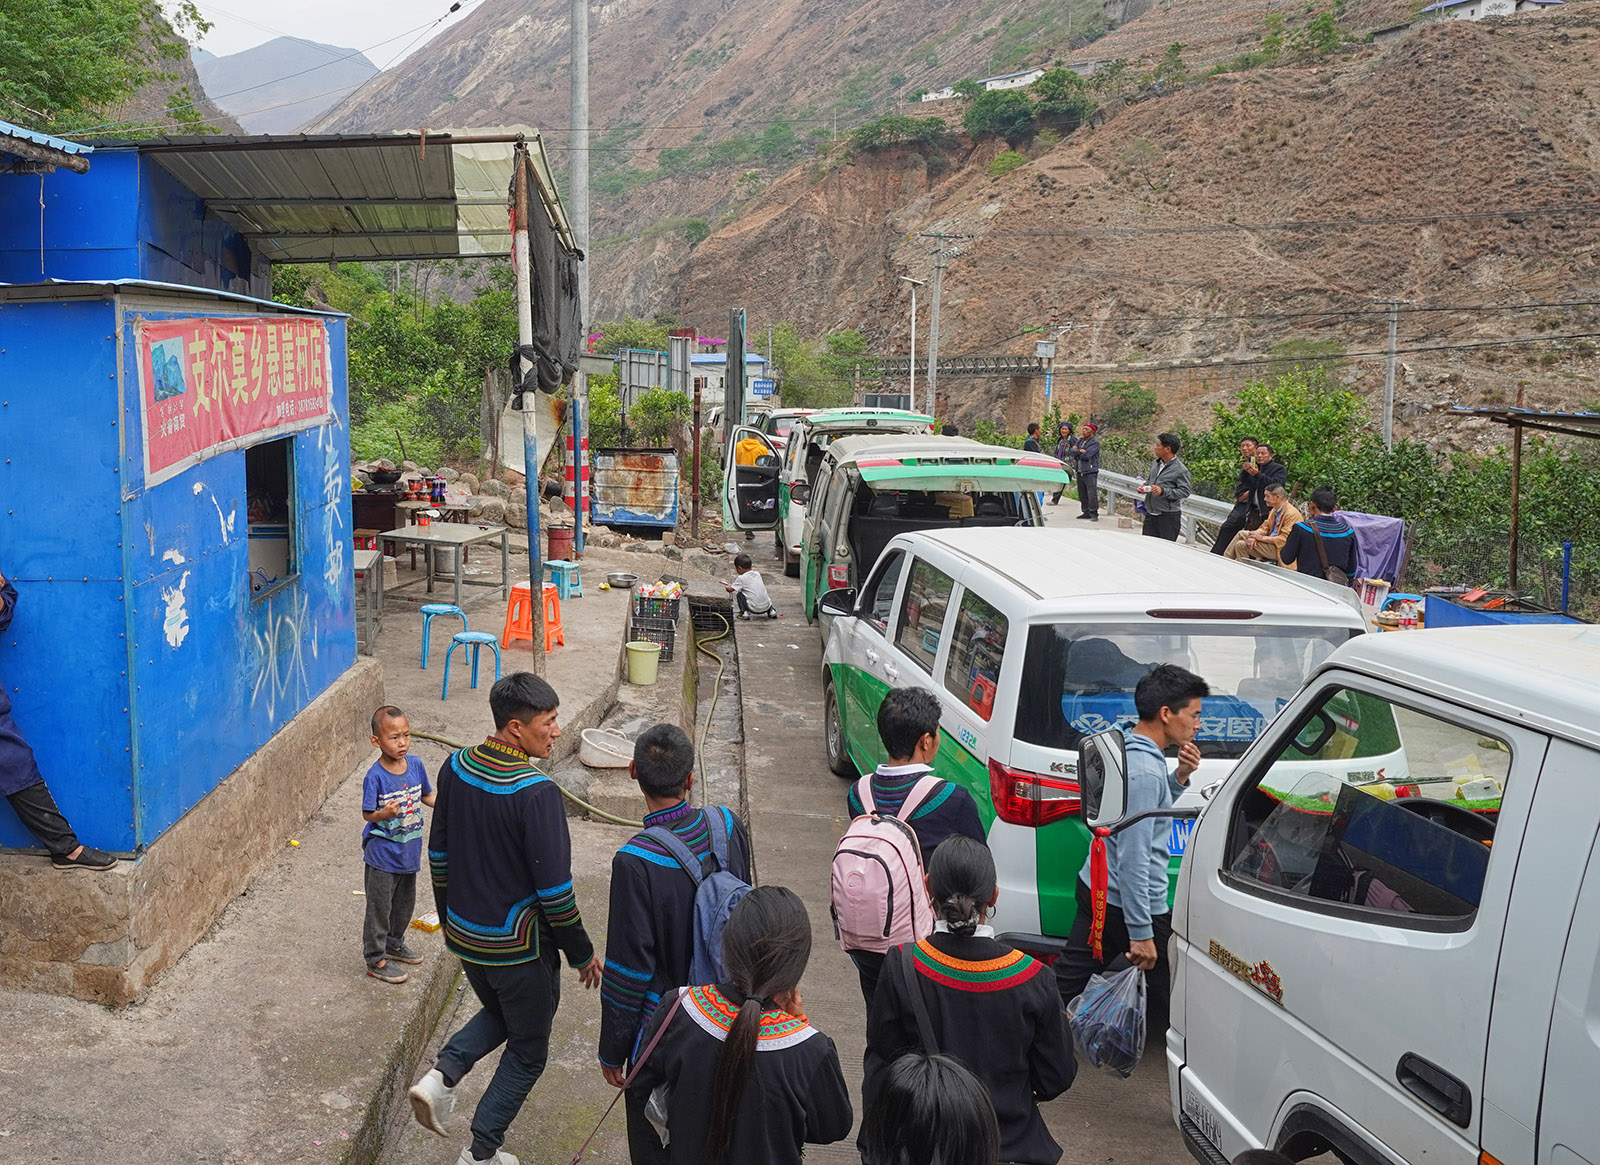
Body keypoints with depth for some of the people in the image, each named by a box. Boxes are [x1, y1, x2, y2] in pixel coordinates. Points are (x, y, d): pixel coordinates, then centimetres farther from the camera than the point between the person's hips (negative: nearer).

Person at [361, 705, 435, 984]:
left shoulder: (415, 764, -5)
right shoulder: (375, 776, -21)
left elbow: (426, 795, 9)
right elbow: (368, 814, -17)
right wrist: (384, 814, -37)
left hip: (409, 851, 6)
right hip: (382, 854, -6)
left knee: (405, 902, 22)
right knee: (379, 907, 5)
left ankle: (394, 943, 43)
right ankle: (375, 959, 19)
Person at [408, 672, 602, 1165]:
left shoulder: (455, 768, -5)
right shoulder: (536, 792, -26)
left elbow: (438, 853, 6)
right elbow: (554, 888, -22)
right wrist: (582, 953, -8)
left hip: (463, 934, 6)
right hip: (519, 946, -6)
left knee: (498, 1013, 31)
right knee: (527, 1051, 15)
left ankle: (442, 1074, 9)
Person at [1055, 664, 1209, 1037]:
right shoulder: (1144, 770, -25)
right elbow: (1133, 856, -27)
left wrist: (1179, 777, 4)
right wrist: (1141, 933, -24)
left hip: (1095, 889, 9)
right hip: (1127, 904, -9)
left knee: (1066, 981, 15)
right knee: (1167, 1001, 10)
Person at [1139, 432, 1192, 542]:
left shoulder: (1180, 470, -13)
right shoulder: (1155, 464, 9)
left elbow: (1185, 491, -17)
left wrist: (1163, 491, -25)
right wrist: (1144, 487, 2)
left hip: (1168, 517, -7)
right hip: (1150, 515, 7)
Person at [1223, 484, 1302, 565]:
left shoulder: (1291, 513, -19)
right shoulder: (1274, 510, 11)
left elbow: (1284, 539, -25)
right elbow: (1264, 527, 13)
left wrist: (1262, 538, -20)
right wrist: (1254, 536, -9)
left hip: (1279, 549, -10)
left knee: (1242, 545, -16)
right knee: (1241, 533, 5)